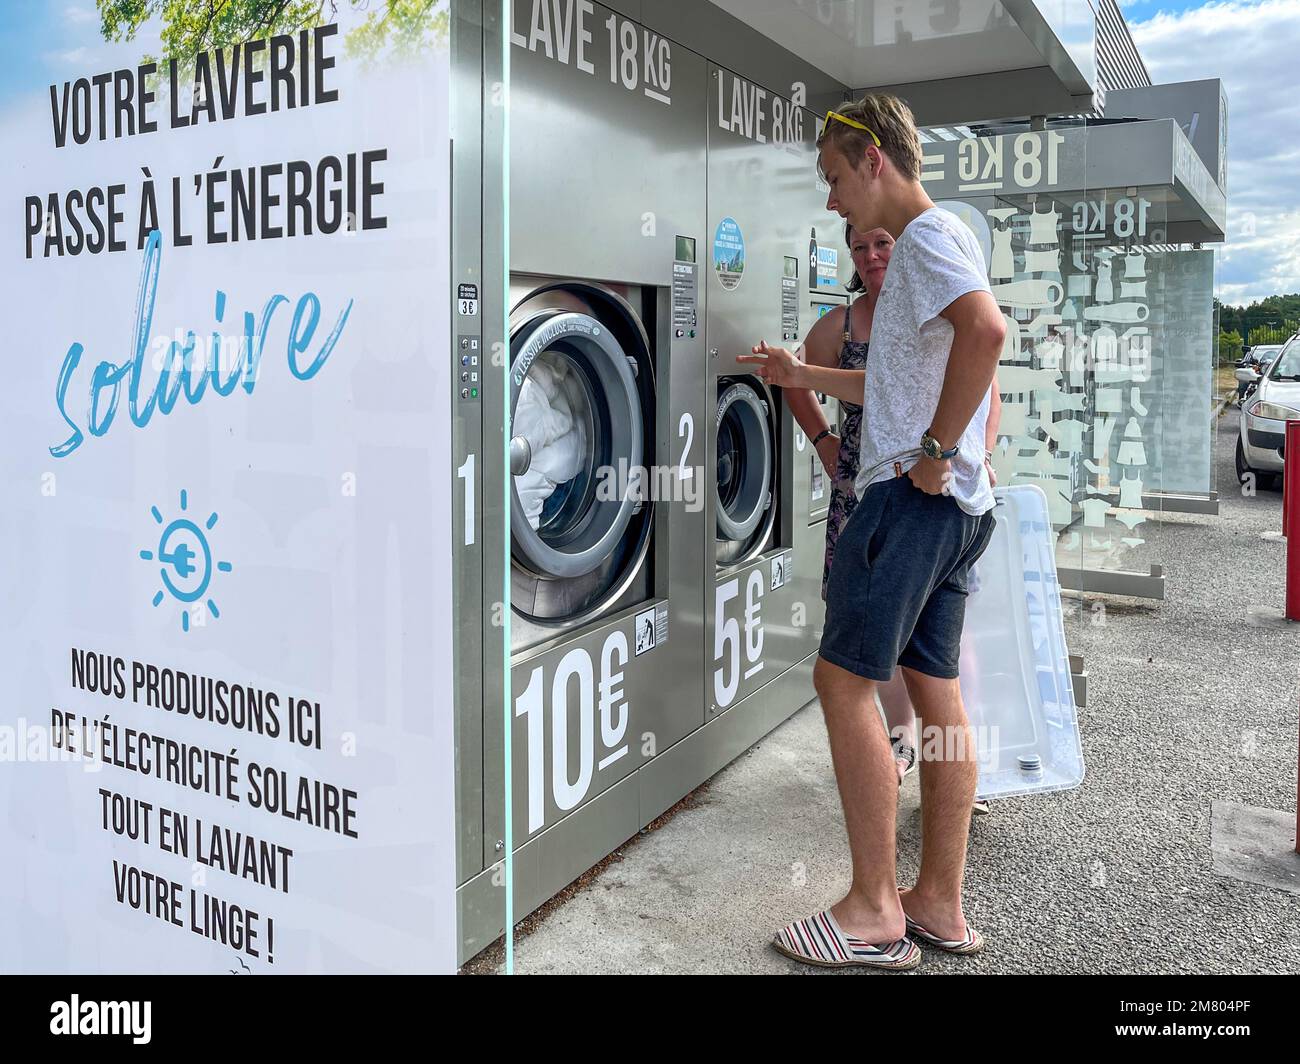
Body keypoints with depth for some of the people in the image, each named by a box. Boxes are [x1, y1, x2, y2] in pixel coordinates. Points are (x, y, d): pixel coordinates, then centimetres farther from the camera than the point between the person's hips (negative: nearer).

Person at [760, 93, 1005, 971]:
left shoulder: (929, 233, -9)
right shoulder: (935, 242, 23)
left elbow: (986, 330, -28)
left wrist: (937, 451, -22)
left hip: (914, 497, -10)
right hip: (953, 504, 10)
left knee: (845, 679, -7)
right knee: (935, 687, 10)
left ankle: (875, 914, 1)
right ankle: (940, 905, 18)